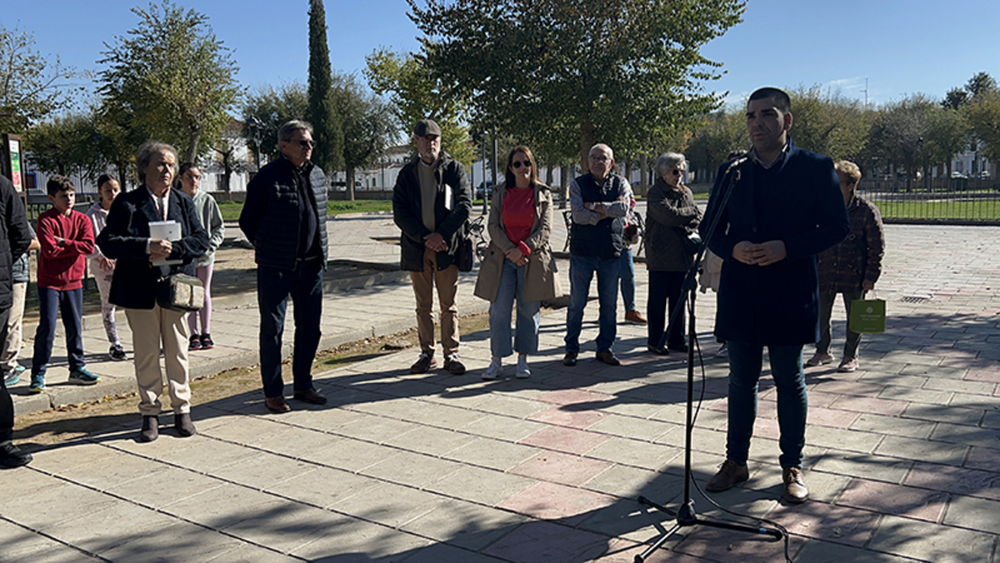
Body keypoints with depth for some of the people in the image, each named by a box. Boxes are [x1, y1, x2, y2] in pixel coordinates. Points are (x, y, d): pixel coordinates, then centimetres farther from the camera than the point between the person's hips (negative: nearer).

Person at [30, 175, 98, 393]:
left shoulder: (82, 219, 6)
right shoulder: (46, 220, -6)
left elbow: (89, 246, -9)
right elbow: (50, 250, -17)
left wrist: (64, 243, -13)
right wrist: (75, 247, -9)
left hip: (74, 281, 4)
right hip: (50, 281, -4)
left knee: (75, 328, 10)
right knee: (47, 328, -7)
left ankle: (77, 368, 22)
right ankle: (38, 374, 1)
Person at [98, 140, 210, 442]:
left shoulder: (184, 202, 10)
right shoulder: (127, 203, 1)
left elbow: (201, 239, 2)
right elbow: (107, 242, -9)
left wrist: (172, 249, -15)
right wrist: (147, 247, -21)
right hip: (140, 290, -2)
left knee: (178, 351, 7)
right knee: (146, 353, 5)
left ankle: (182, 409, 18)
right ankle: (150, 414, 16)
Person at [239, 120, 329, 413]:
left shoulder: (318, 176, 9)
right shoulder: (267, 178, -9)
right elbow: (247, 221, 0)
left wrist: (320, 254, 14)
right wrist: (268, 248, 5)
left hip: (311, 266, 6)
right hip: (275, 268, -5)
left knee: (310, 327, 10)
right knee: (272, 330, 3)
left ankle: (303, 386, 24)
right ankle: (273, 392, 13)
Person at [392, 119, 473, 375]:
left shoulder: (454, 169, 3)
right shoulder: (407, 173, 7)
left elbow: (464, 205, -6)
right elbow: (400, 213, -1)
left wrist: (442, 234, -15)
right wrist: (424, 237, -12)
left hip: (447, 246, -2)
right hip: (416, 247, 2)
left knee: (449, 304, 3)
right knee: (423, 305, 10)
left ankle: (451, 354, 11)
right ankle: (427, 354, 19)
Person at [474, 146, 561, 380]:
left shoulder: (543, 194, 4)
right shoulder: (500, 193, 7)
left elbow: (545, 229, -3)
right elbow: (493, 226, 2)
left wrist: (524, 249, -14)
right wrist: (509, 250, -12)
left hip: (533, 259, 0)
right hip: (503, 259, 1)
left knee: (529, 311, 4)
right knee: (498, 310, -4)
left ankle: (522, 360, 15)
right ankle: (497, 360, 5)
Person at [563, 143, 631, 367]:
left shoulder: (621, 184, 7)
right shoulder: (578, 184, 3)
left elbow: (623, 208, -13)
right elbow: (578, 214, -12)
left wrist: (594, 206, -12)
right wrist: (608, 211, -11)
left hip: (611, 252, 2)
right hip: (582, 251, -2)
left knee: (609, 303, 7)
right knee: (576, 303, 2)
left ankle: (605, 348, 19)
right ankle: (571, 348, 14)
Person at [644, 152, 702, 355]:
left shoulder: (686, 192, 15)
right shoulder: (655, 192, -5)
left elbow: (697, 218, 10)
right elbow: (669, 215, -18)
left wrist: (685, 227, -11)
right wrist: (690, 211, -2)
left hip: (682, 255, 6)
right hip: (660, 256, -6)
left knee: (678, 299, 10)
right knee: (657, 300, 0)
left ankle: (676, 339, 20)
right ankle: (655, 341, 8)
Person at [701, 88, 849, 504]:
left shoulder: (816, 168, -2)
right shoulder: (730, 172, 6)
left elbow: (836, 227, -3)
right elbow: (710, 228, 10)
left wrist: (787, 247, -17)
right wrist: (733, 249, -11)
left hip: (790, 294, -2)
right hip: (740, 295, 3)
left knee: (790, 383, 8)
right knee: (741, 380, 12)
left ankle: (792, 467, 23)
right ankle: (736, 461, 25)